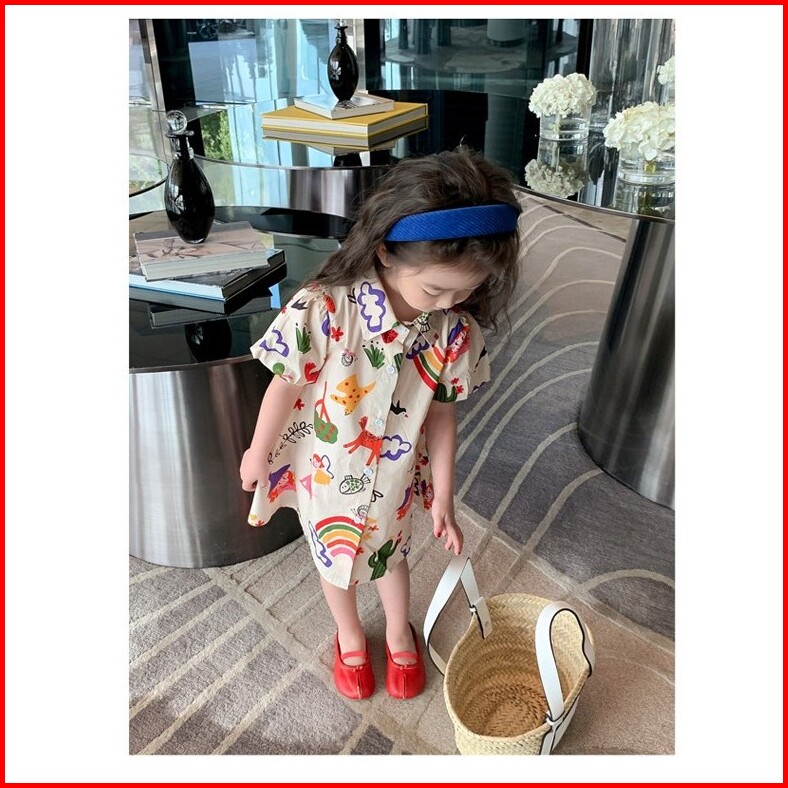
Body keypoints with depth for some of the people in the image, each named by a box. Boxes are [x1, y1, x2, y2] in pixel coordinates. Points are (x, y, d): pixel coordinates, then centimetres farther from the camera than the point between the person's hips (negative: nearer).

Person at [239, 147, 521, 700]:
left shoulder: (455, 330, -22)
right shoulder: (323, 310, -33)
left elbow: (442, 413, -9)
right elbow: (285, 385, -18)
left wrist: (443, 497, -4)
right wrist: (258, 454, -3)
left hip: (395, 479, 2)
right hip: (326, 474, -1)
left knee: (391, 555, 27)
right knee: (336, 558, 25)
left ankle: (400, 634, 58)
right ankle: (350, 639, 55)